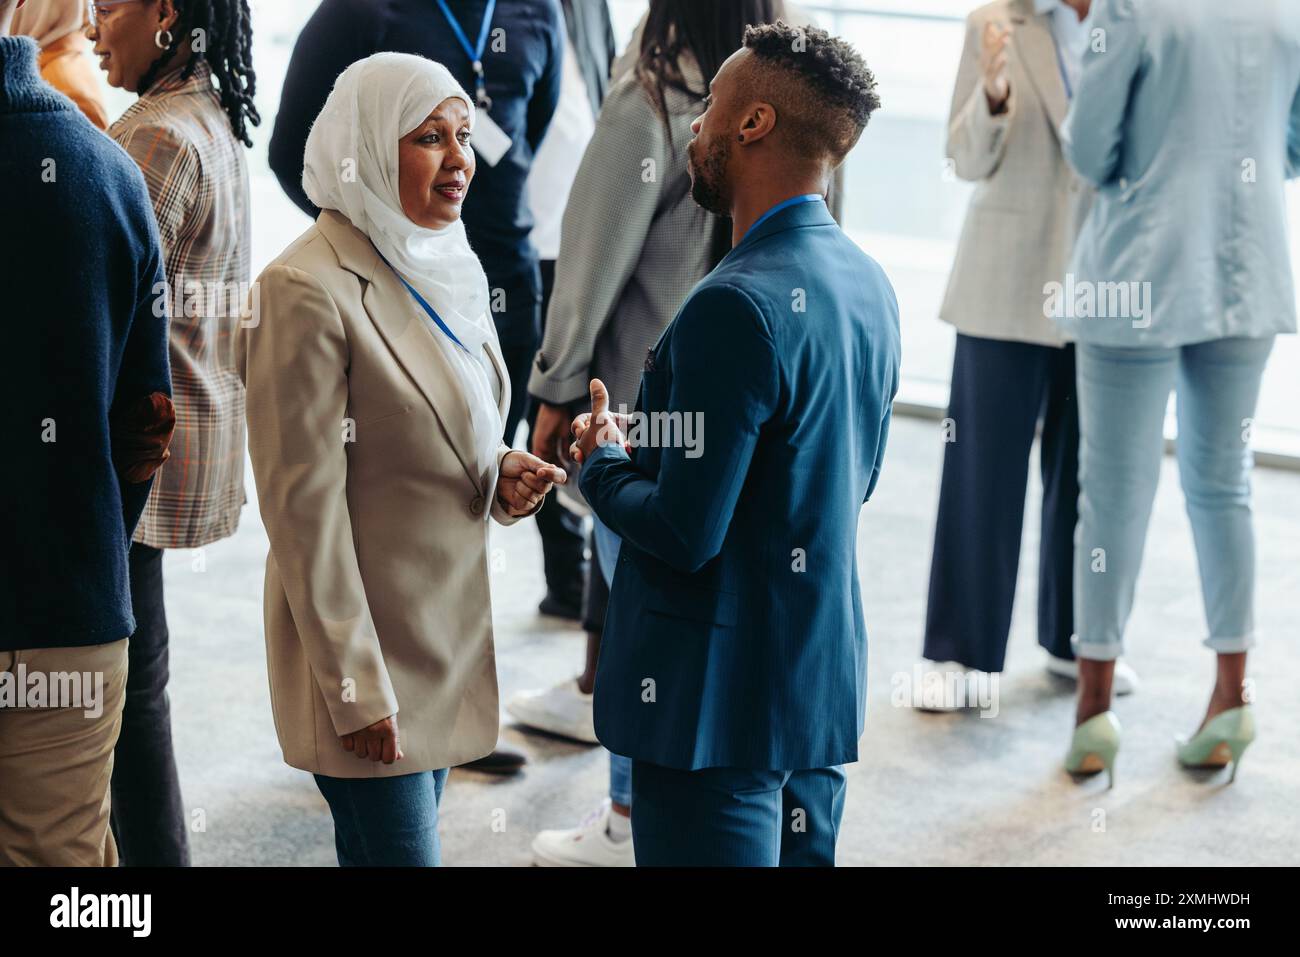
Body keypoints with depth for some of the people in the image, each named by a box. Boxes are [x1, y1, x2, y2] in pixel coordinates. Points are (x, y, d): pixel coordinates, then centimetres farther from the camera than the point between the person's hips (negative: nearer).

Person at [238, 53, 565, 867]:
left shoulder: (451, 268, 7)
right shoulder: (310, 289, -18)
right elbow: (305, 505, -18)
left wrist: (504, 475, -3)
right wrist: (355, 689, -17)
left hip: (450, 625, 8)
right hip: (366, 639, -8)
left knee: (382, 846, 17)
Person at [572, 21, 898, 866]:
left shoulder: (739, 306, -22)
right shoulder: (868, 284, 6)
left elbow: (685, 533, -23)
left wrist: (602, 464, -2)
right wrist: (647, 449, 14)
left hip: (721, 697, -9)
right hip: (825, 683, 9)